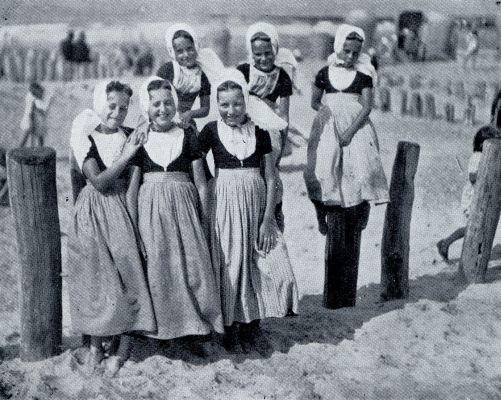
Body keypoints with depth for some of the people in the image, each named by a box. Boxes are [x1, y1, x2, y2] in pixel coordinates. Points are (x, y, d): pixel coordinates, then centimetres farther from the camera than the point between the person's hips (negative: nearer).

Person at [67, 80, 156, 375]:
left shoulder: (131, 137, 1)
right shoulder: (84, 138, -3)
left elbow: (133, 184, -3)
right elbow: (99, 182, -13)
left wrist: (132, 221, -12)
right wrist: (126, 155, -18)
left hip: (121, 209, 1)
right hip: (92, 214, -1)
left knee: (127, 271, -2)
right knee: (93, 276, 3)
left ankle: (125, 346, 10)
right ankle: (96, 344, 16)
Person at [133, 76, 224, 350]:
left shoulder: (188, 136, 4)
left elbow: (201, 183, 5)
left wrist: (205, 221, 3)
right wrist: (132, 223, 4)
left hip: (184, 207, 0)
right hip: (150, 210, 1)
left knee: (192, 265, -4)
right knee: (157, 269, 2)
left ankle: (194, 331, 5)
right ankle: (162, 328, 14)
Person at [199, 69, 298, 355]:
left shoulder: (259, 132, 3)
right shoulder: (212, 131, -1)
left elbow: (271, 177, 3)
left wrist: (268, 219, -4)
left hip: (256, 202, 2)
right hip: (223, 202, -2)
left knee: (261, 264, -2)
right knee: (228, 264, -1)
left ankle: (252, 326, 13)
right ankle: (230, 328, 12)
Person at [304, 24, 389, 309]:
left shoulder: (364, 76, 6)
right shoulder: (324, 74, 10)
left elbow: (367, 107, -3)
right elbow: (315, 103, 17)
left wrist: (350, 130, -15)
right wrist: (333, 113, 2)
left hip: (356, 133, 0)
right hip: (328, 134, 1)